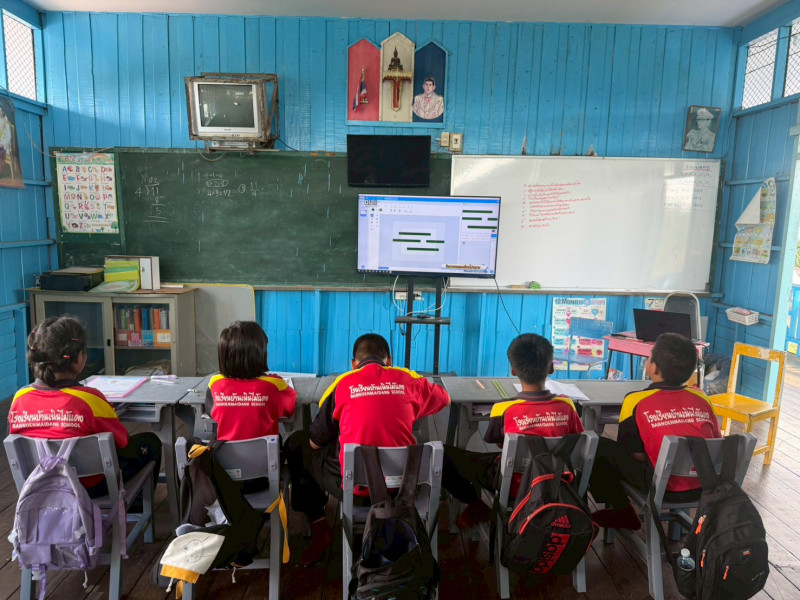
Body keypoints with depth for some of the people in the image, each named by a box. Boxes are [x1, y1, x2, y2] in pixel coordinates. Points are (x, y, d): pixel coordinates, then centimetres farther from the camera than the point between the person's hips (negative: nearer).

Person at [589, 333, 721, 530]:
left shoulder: (636, 401, -10)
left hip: (663, 487, -6)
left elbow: (636, 455, -5)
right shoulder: (701, 397, 3)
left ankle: (621, 511, 17)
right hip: (706, 485, 6)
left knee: (598, 447, 4)